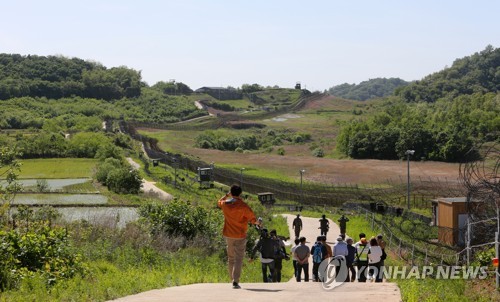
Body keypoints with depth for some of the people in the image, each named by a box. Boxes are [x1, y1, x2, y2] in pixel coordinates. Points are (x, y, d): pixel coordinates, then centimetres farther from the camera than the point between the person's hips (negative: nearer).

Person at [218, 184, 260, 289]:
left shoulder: (225, 204, -3)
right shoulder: (243, 206, -15)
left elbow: (219, 202, 23)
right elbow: (252, 219, -8)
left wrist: (227, 195, 28)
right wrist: (257, 223, 13)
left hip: (228, 235, 4)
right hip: (240, 236, -4)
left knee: (230, 258, 17)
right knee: (238, 259, -4)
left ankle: (233, 279, 22)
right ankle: (235, 281, -14)